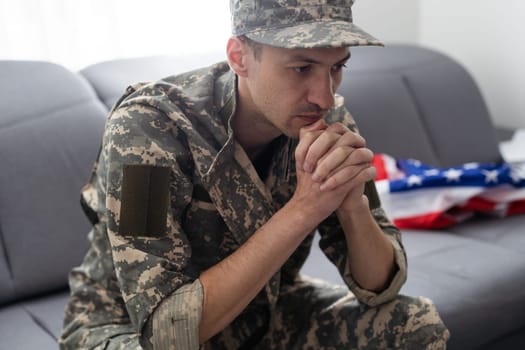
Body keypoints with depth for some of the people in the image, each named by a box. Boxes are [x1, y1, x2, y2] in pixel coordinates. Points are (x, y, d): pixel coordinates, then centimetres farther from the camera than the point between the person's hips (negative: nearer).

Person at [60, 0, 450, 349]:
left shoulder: (327, 120, -14)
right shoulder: (149, 126, -28)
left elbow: (379, 288, -11)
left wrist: (352, 201, -31)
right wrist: (304, 208, -36)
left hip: (264, 313, 4)